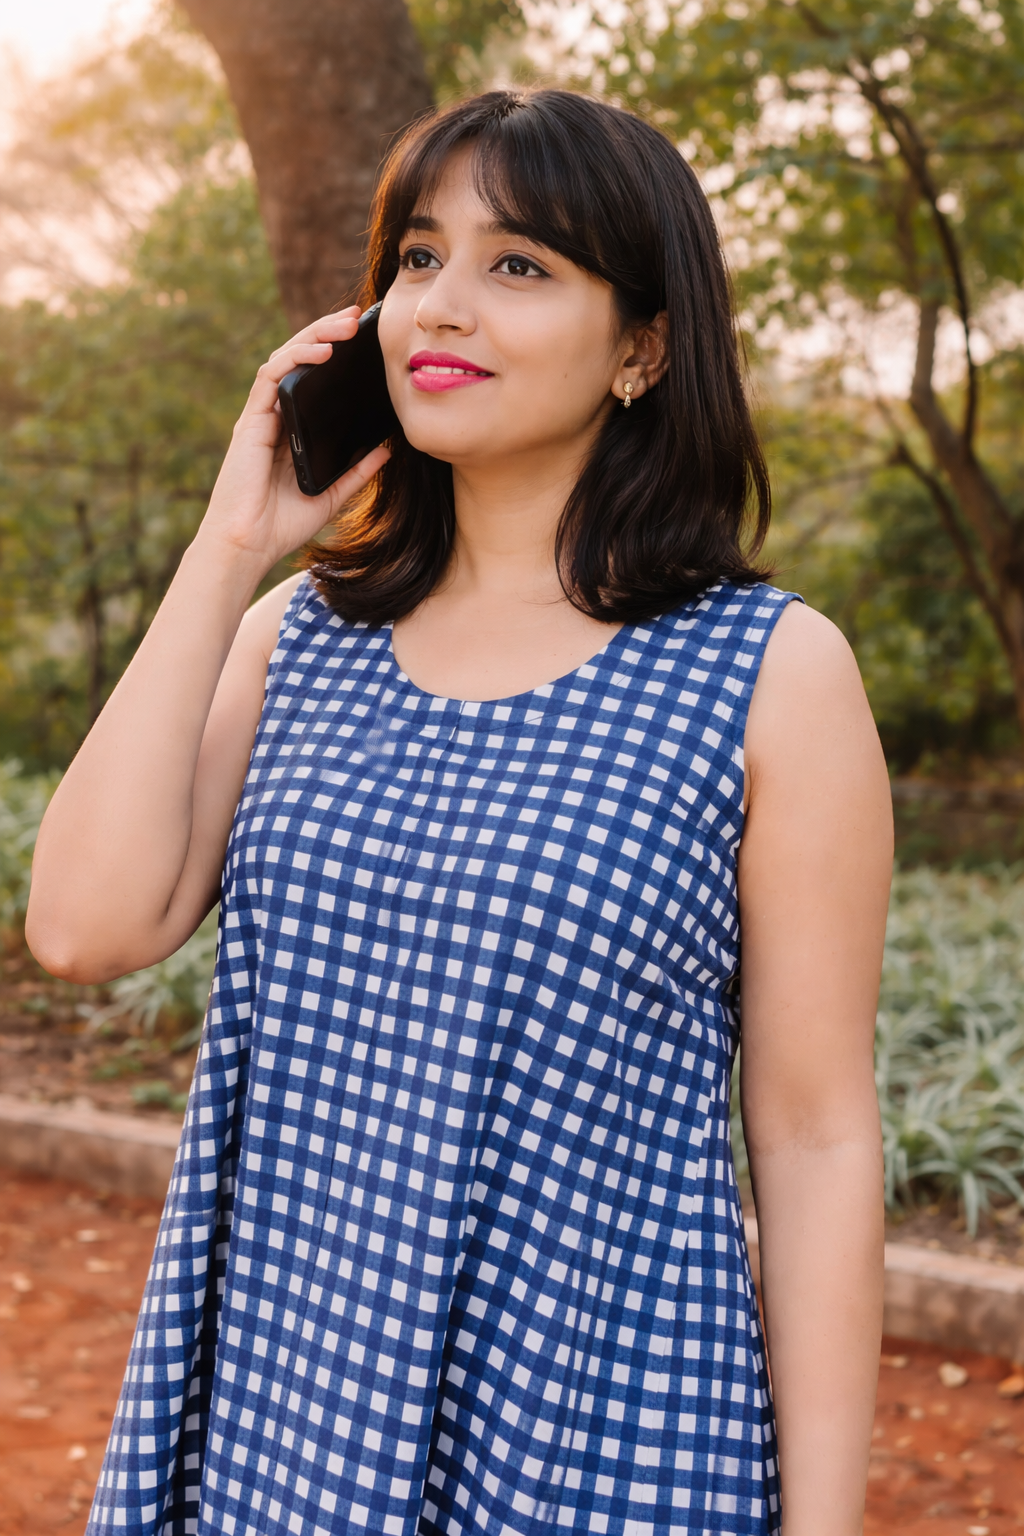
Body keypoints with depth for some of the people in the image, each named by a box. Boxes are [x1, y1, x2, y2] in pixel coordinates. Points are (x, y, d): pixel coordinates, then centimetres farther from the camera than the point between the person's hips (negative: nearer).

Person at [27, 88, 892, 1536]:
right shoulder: (302, 633, 4)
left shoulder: (773, 674, -9)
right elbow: (88, 926, -9)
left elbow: (817, 1140, -7)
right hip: (273, 1416, 4)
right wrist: (226, 550, -7)